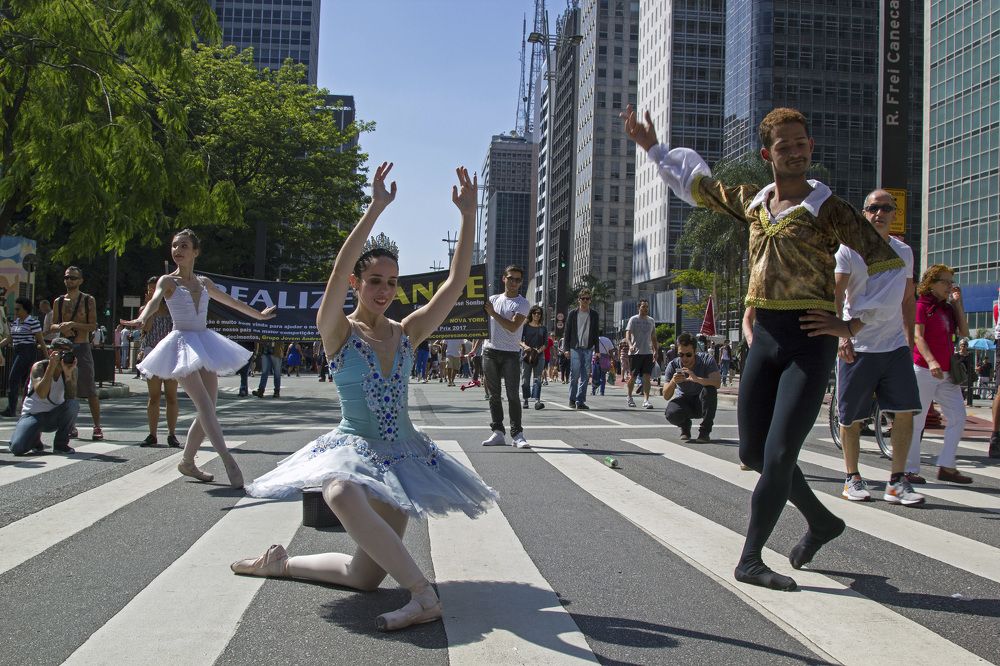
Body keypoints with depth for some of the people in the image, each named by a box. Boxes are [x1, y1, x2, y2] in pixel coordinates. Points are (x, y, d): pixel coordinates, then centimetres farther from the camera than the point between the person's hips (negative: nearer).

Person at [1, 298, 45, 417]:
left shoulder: (33, 322, -9)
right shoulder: (14, 322, 15)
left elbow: (41, 340, -9)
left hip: (28, 352, -8)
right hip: (17, 352, 8)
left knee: (13, 379, -13)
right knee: (24, 381, 11)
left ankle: (11, 409, -13)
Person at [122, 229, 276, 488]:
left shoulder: (204, 282, 14)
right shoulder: (167, 281, -1)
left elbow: (231, 301, 29)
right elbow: (155, 301, -22)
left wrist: (259, 315, 39)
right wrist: (141, 319, -44)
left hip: (205, 343, 6)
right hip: (182, 343, -6)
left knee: (208, 409, 2)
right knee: (205, 406, -18)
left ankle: (187, 462, 18)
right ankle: (228, 462, -24)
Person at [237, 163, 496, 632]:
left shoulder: (407, 333, 5)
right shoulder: (337, 331, -5)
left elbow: (455, 283, -2)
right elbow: (339, 272, -24)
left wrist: (468, 215, -11)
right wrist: (375, 208, -31)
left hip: (402, 454, 4)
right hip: (353, 448, -4)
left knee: (365, 576, -3)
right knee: (342, 494, -42)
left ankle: (282, 562, 23)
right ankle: (423, 595, -34)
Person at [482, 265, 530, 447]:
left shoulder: (522, 304, 1)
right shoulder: (493, 299, 14)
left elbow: (513, 327, -12)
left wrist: (493, 313, -12)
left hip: (511, 353, -4)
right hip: (490, 351, 4)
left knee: (513, 395, -8)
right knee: (494, 395, 5)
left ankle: (517, 435, -4)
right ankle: (498, 432, 10)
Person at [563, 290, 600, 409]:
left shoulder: (594, 314, 9)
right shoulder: (573, 313, 4)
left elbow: (596, 333, 11)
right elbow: (567, 331, 4)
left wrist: (596, 350, 5)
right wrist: (567, 349, -2)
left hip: (588, 349, 2)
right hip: (575, 348, -2)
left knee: (585, 376, -2)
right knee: (574, 375, -2)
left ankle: (580, 401, 0)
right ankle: (572, 399, 11)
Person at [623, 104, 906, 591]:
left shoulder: (828, 209, -5)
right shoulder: (752, 202, 10)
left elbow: (889, 265, -5)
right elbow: (694, 183, 26)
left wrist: (853, 324, -9)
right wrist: (652, 148, 23)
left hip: (809, 340, -6)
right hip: (765, 337, 6)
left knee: (779, 455, -8)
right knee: (753, 452, 10)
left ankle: (750, 559, 6)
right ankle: (821, 522, 31)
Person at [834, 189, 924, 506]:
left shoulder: (904, 252, 13)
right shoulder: (849, 250, -3)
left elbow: (908, 298, 21)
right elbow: (834, 295, -10)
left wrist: (910, 336, 15)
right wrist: (840, 334, -21)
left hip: (896, 346, 4)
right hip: (857, 346, -4)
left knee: (905, 411, -5)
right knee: (851, 417, 3)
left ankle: (897, 482, 4)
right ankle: (852, 478, 17)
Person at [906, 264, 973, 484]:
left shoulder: (948, 308, 15)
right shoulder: (921, 306, -5)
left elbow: (964, 332, 7)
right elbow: (918, 336, -14)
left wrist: (957, 303, 5)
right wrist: (931, 361, -28)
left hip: (947, 372, 7)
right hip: (923, 370, -7)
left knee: (958, 417, 2)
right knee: (917, 421, -3)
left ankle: (946, 467, 7)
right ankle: (910, 470, 3)